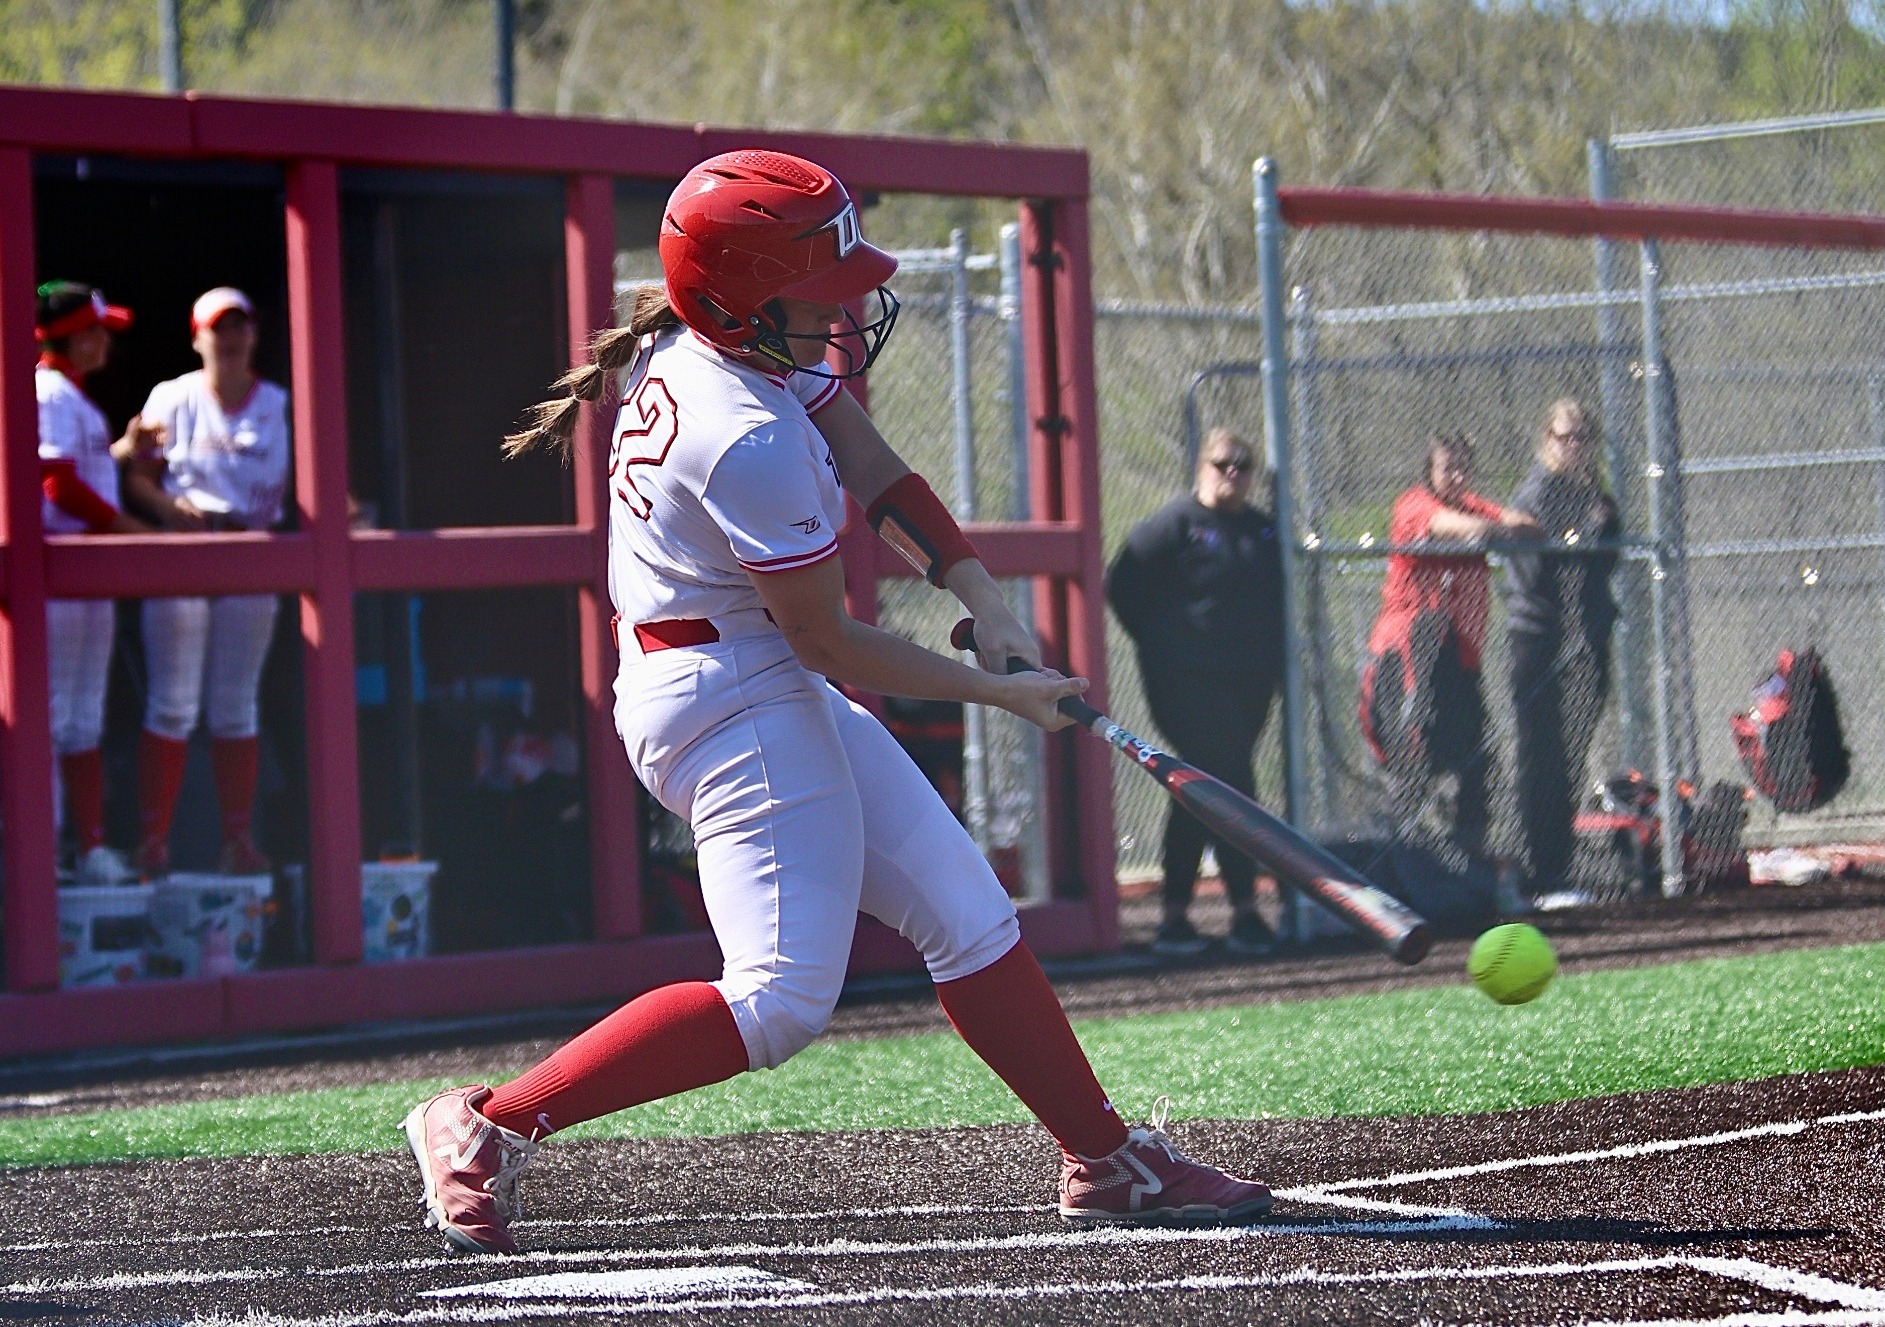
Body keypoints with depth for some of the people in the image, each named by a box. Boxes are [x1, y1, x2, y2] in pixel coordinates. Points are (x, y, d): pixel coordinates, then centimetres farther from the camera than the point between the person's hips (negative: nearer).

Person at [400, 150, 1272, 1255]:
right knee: (782, 1003, -15)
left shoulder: (703, 344, 2)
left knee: (967, 912, 12)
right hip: (732, 698, -11)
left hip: (773, 694, 11)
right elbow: (830, 643, -19)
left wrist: (983, 599, 0)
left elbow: (872, 471, 11)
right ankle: (489, 1130, -10)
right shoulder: (752, 443, -27)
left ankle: (1108, 1161, 19)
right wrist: (1000, 696, -9)